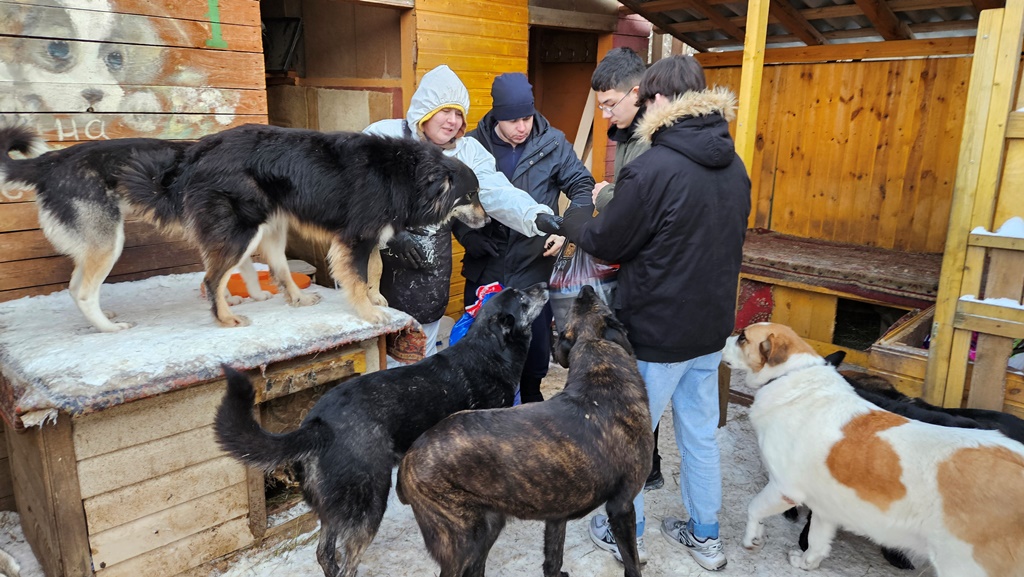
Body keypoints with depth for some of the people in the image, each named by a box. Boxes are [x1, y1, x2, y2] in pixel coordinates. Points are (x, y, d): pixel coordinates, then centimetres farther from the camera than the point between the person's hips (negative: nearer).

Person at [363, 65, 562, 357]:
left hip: (430, 273, 3)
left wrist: (536, 216, -30)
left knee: (421, 354, 15)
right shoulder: (384, 137, -7)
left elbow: (498, 192, -13)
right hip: (378, 266, -3)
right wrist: (389, 233, -20)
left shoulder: (468, 151, 2)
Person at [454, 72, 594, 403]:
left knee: (536, 346, 13)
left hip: (535, 267, 0)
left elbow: (582, 186, 1)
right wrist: (469, 236, -15)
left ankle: (531, 398, 40)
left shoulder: (552, 144, -4)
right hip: (485, 269, 0)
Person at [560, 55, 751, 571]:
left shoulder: (653, 168, -21)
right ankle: (705, 536, 35)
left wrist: (575, 217, 8)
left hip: (657, 332, -7)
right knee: (700, 433, 20)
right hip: (711, 326, 7)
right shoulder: (733, 165, 3)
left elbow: (605, 243, -13)